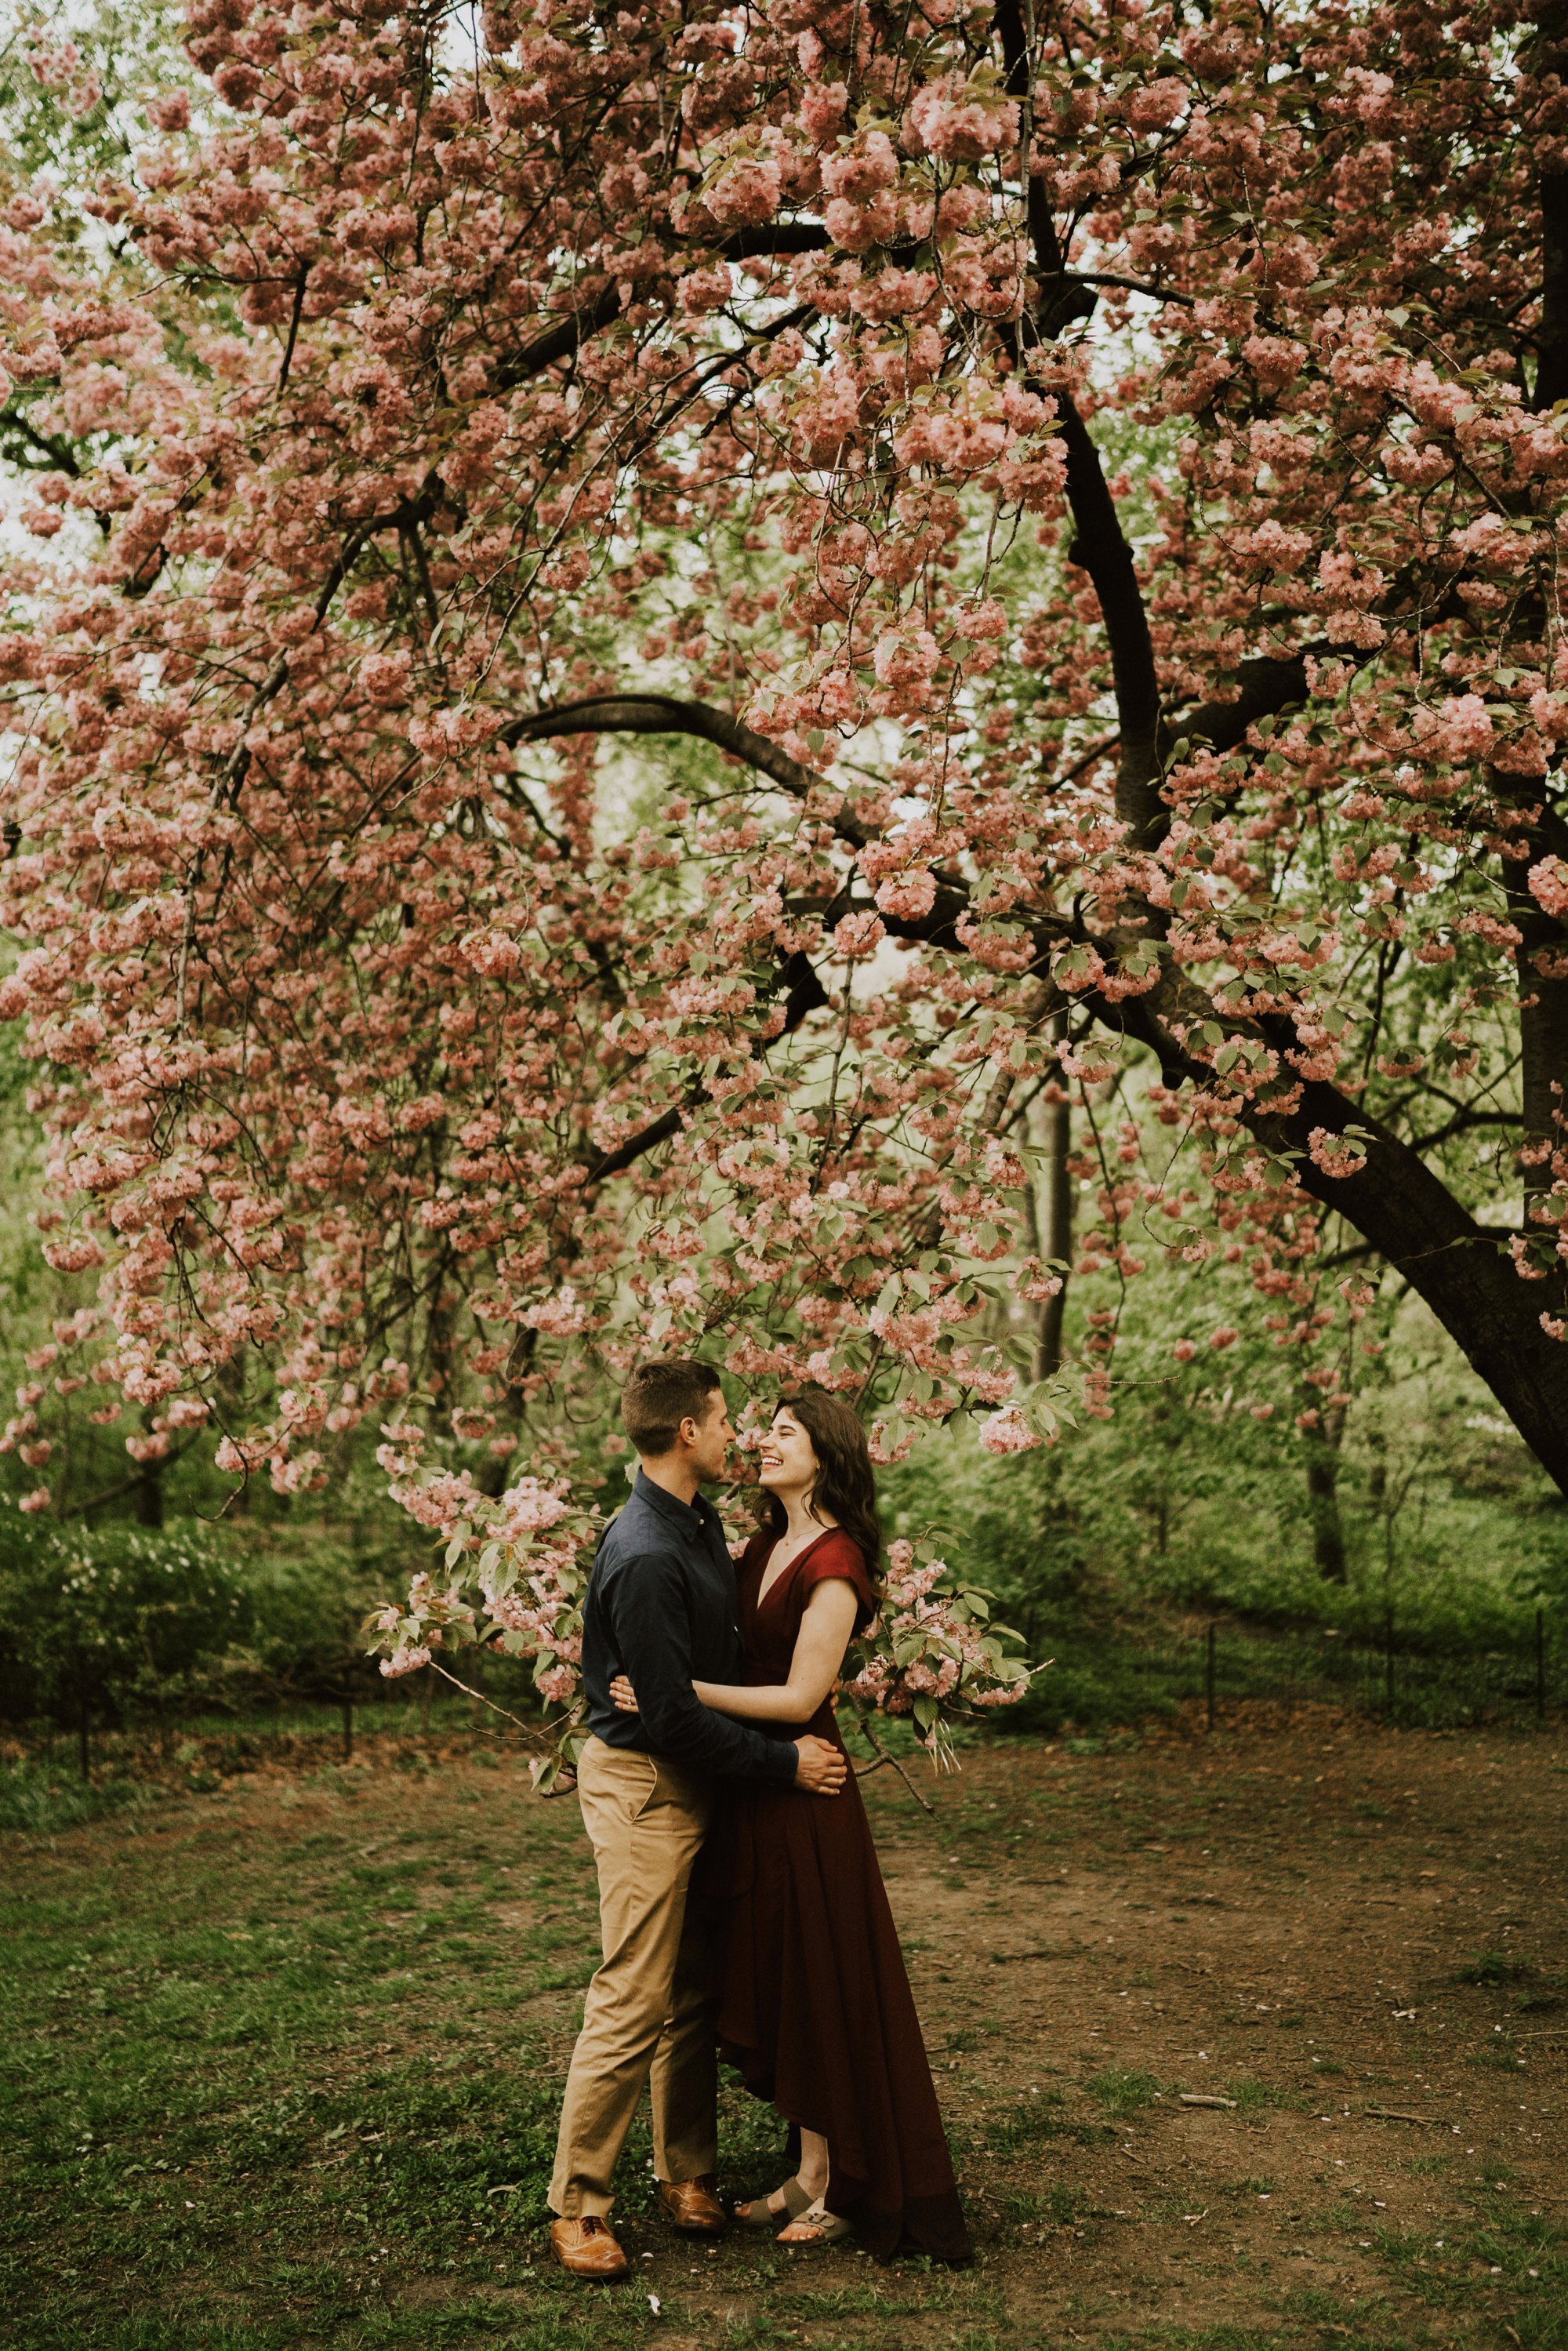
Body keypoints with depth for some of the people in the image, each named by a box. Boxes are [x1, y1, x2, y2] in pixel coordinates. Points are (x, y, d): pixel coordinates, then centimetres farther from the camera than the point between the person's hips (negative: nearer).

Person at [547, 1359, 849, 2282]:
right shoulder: (644, 1557, -25)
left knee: (695, 1995, 16)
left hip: (694, 1785, 10)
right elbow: (673, 1712, -24)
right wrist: (783, 1761, -16)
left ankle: (688, 2178, 27)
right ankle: (578, 2208, 6)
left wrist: (798, 1728, 9)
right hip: (643, 1787, -10)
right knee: (635, 2005, -4)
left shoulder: (701, 1523, 7)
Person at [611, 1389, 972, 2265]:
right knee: (778, 1986, 14)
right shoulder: (766, 1547, 10)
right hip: (754, 1791, 9)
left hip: (803, 1793, -9)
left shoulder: (834, 1564, -17)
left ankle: (846, 2190, 15)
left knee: (819, 1984, 2)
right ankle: (810, 2175, 25)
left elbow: (798, 1698, -19)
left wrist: (675, 1691, -21)